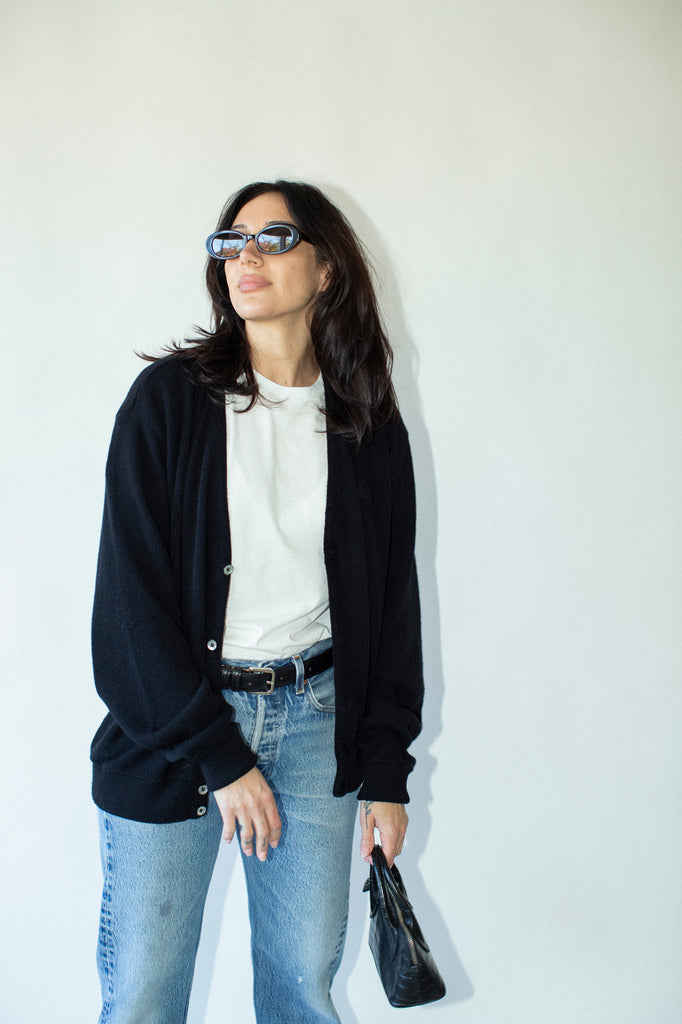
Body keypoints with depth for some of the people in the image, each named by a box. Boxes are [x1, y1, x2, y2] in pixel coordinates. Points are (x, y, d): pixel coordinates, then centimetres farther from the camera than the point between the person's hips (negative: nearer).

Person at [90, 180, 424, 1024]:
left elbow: (394, 599, 7)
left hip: (316, 717, 2)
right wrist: (219, 756, -11)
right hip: (171, 716, -2)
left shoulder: (370, 427, 3)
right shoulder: (169, 397, -6)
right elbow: (130, 596, -9)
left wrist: (386, 771, 4)